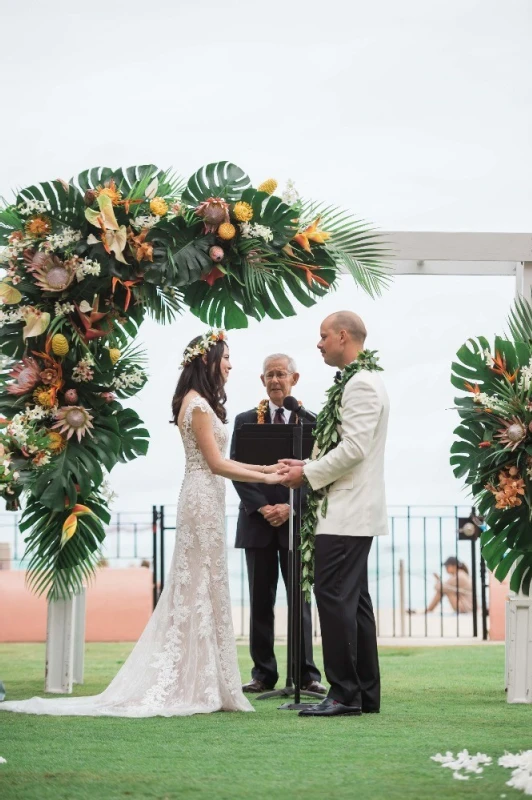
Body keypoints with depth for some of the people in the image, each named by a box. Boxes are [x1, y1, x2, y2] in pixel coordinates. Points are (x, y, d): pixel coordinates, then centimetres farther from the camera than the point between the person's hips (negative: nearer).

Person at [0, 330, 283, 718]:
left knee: (195, 590, 9)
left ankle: (182, 683, 11)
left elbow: (217, 462, 16)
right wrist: (265, 478, -10)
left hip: (205, 500, 10)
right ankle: (200, 685, -1)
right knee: (202, 590, -6)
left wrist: (264, 468, 12)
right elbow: (216, 463, -15)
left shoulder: (201, 402, 16)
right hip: (204, 500, -10)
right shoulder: (198, 404, -13)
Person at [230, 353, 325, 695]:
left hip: (296, 522, -1)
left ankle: (306, 674, 1)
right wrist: (262, 508, -10)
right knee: (260, 601, 4)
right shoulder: (246, 421, 8)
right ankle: (263, 673, 9)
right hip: (257, 523, 1)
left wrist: (291, 507, -13)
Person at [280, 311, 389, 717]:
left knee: (334, 596, -10)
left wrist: (308, 474, -12)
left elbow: (354, 447, -21)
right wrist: (310, 466, 10)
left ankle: (344, 694, -8)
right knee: (353, 600, 12)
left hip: (348, 512, -11)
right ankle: (366, 693, 16)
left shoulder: (361, 383, -14)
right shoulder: (362, 380, 17)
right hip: (352, 510, 11)